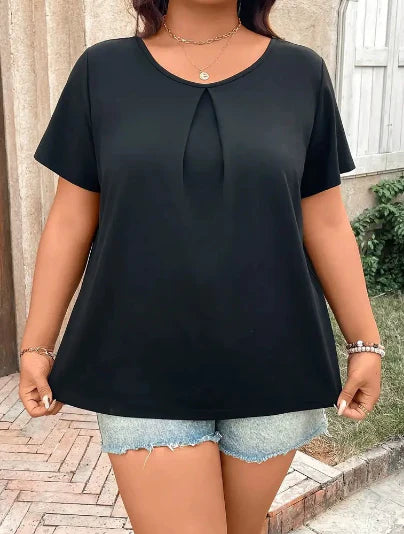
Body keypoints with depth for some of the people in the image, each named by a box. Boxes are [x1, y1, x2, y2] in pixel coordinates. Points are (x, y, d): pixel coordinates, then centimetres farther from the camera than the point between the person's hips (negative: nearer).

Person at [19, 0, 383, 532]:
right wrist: (36, 346, 2)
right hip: (145, 369, -1)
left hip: (270, 363, 2)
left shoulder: (300, 72, 0)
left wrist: (366, 343, 4)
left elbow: (325, 224, 3)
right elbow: (70, 222, 1)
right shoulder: (102, 70, -1)